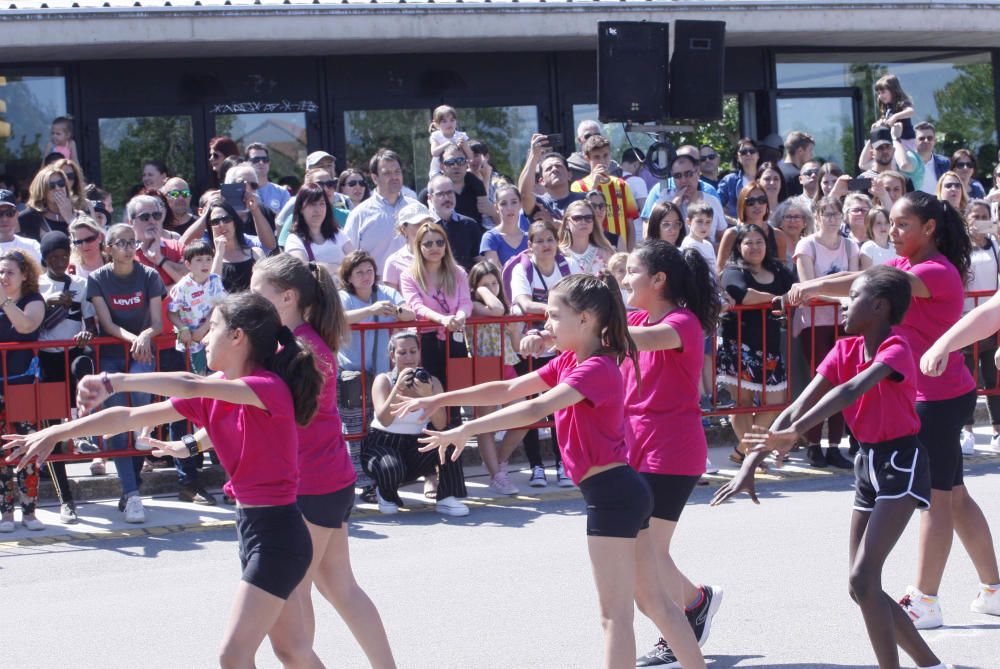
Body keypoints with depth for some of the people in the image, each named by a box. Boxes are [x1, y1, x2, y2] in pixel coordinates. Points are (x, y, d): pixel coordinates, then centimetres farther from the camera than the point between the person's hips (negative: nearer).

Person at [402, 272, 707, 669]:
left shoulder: (597, 369, -18)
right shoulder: (568, 362, 12)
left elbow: (535, 409, -30)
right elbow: (508, 390, 12)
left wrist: (467, 430, -32)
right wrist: (440, 400, 7)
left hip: (611, 494, -10)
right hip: (623, 491, 10)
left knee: (615, 614, -6)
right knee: (653, 598, 15)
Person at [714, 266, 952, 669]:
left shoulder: (895, 348, -18)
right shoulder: (846, 350, 3)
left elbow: (853, 390, -36)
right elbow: (798, 407, -3)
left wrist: (794, 433, -47)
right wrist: (750, 467, -11)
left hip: (902, 463, -8)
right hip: (867, 462, 8)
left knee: (862, 579, -19)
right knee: (863, 586, 10)